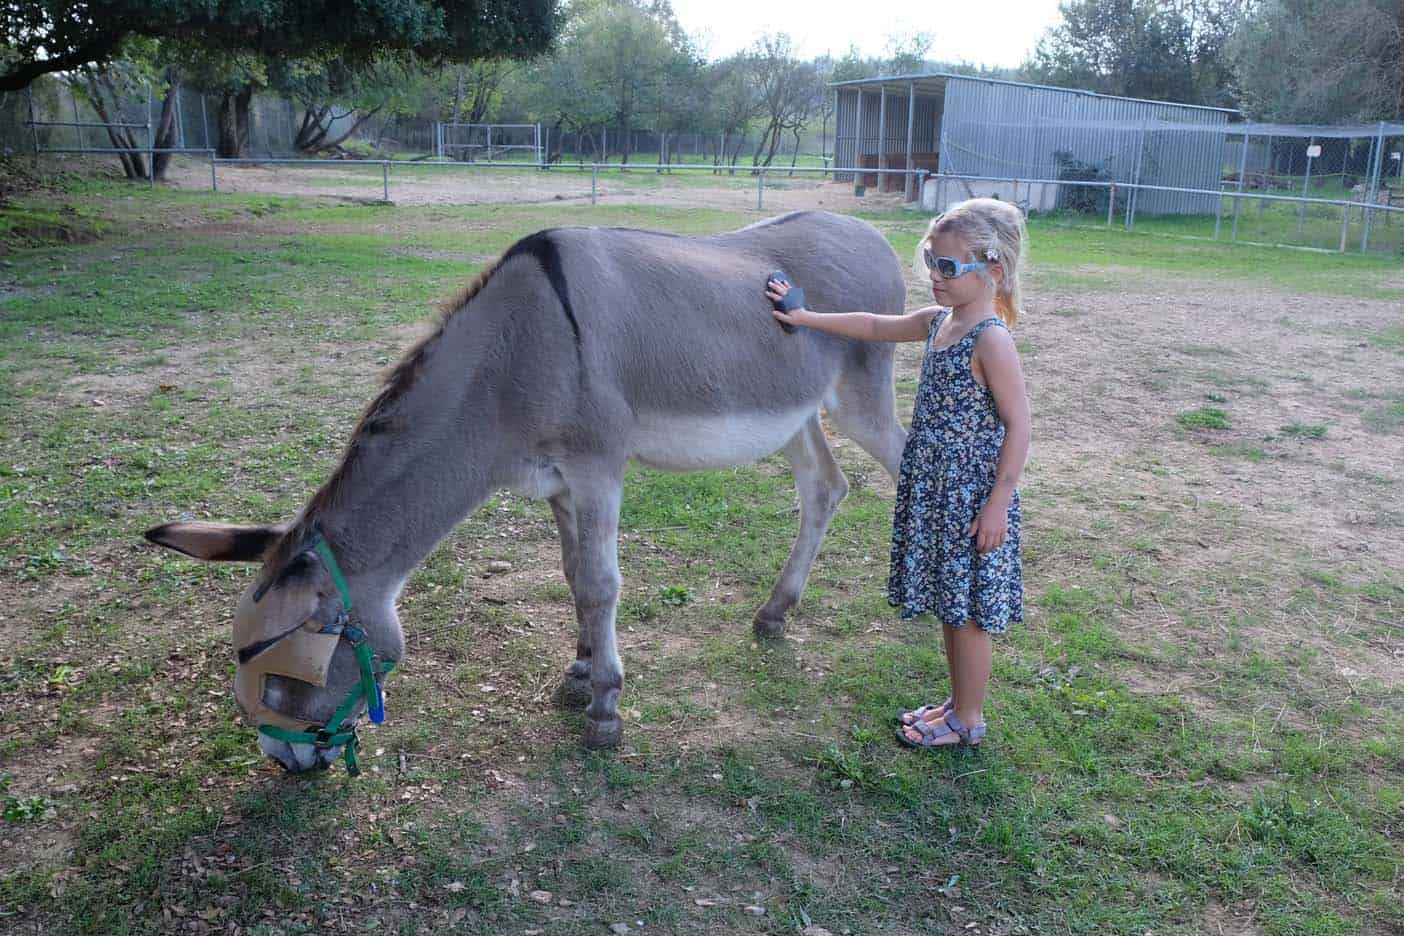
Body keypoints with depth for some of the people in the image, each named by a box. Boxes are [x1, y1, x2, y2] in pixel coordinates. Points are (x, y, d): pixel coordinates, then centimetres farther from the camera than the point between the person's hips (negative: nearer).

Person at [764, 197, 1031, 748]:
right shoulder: (937, 322, 7)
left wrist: (999, 503, -18)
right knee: (948, 606, 18)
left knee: (968, 612, 5)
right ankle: (958, 702, 34)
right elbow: (873, 326, 18)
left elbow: (1018, 425, -18)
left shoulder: (992, 339, -18)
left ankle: (968, 720, 21)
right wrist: (804, 318, 15)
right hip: (932, 490, 8)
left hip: (972, 497, -8)